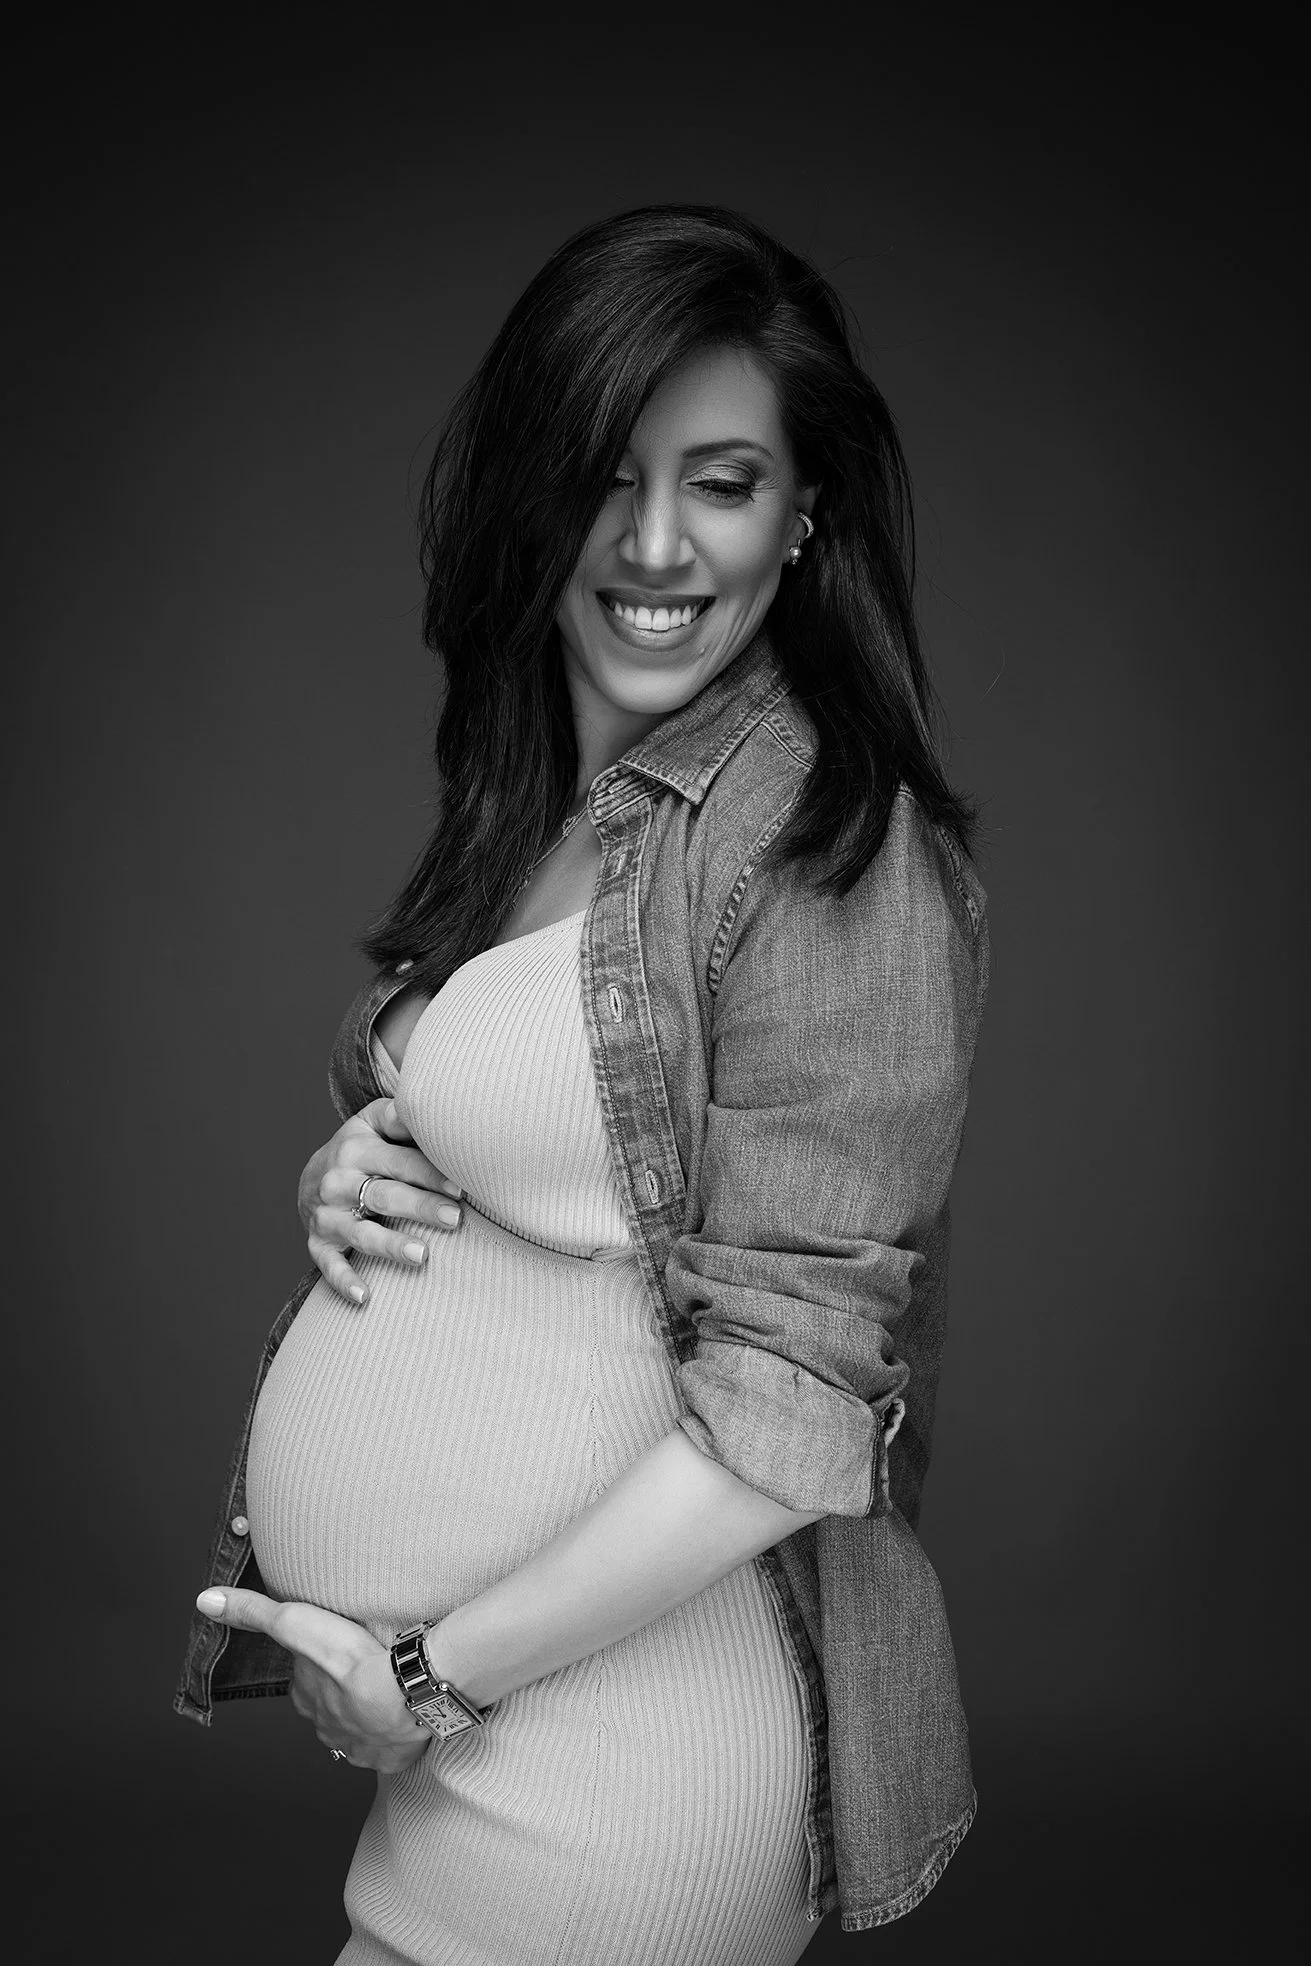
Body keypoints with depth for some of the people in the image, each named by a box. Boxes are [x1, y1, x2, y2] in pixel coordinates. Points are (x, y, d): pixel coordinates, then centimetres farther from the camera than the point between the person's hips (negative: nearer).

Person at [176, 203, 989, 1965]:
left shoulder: (838, 848, -19)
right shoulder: (524, 814, 4)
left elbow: (785, 1421, -21)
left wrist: (426, 1674, -15)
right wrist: (348, 1183, -4)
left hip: (612, 1714, -7)